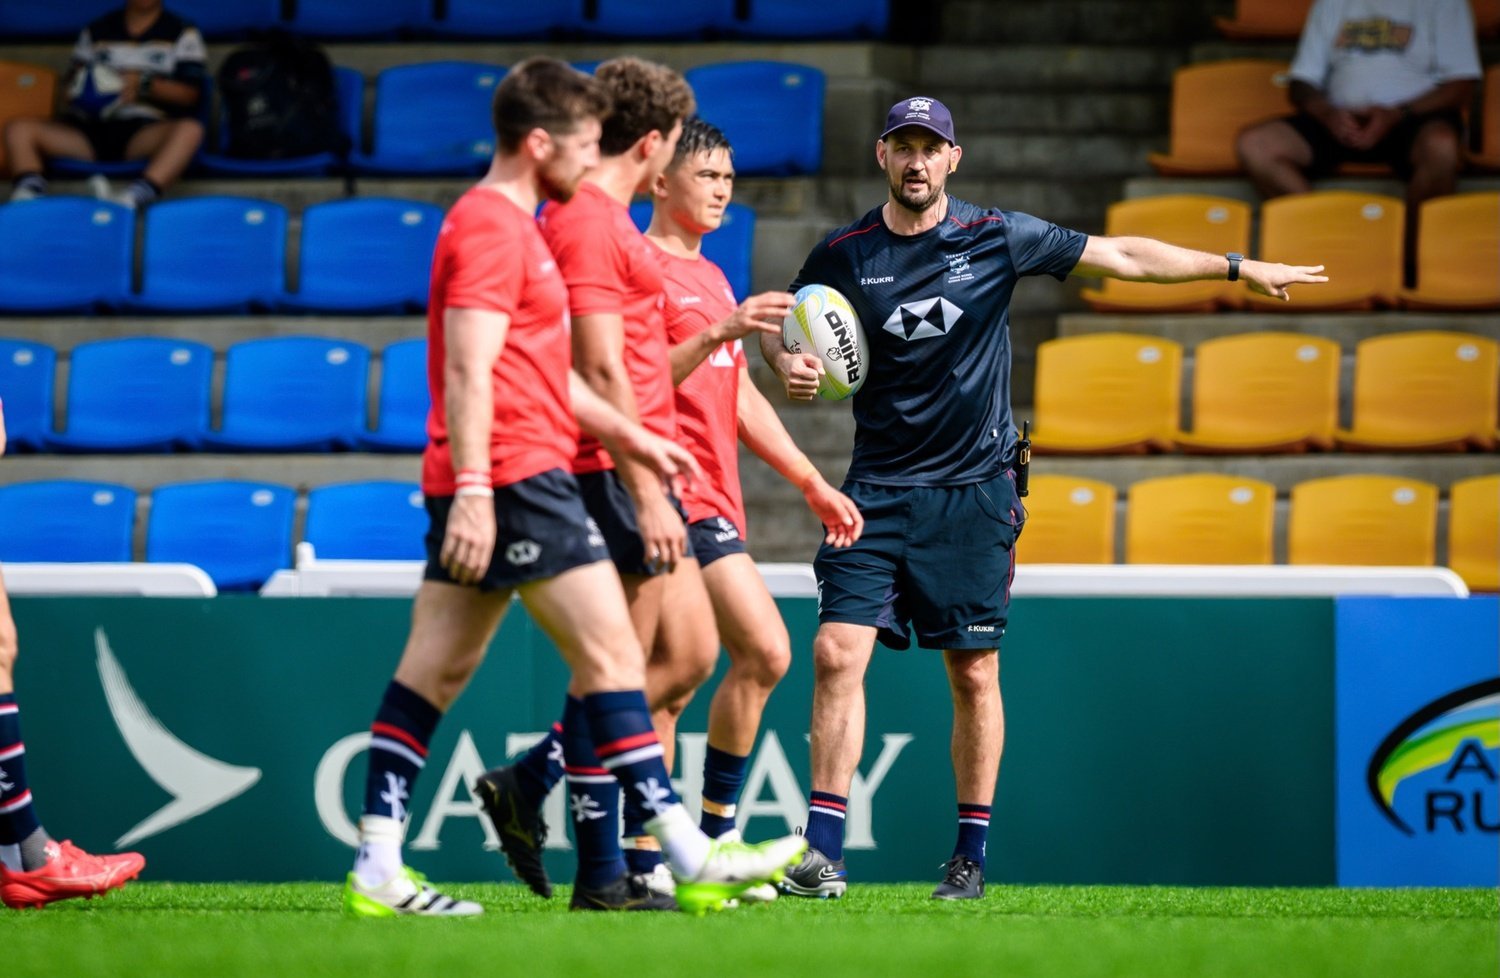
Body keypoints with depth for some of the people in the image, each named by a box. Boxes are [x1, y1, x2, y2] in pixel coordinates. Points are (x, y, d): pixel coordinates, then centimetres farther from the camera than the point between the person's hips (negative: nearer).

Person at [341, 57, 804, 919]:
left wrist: (631, 437, 26)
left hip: (483, 486, 11)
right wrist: (474, 490, -24)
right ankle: (690, 858, -9)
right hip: (514, 477, -11)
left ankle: (377, 869, 3)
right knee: (612, 653, -8)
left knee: (434, 671, 6)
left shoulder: (511, 226, 22)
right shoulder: (493, 227, -11)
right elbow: (468, 369, -19)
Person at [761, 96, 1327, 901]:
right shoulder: (844, 255, 1)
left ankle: (971, 857, 14)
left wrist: (1238, 269, 7)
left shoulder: (996, 238, -1)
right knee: (837, 652, -11)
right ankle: (821, 856, -10)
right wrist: (788, 364, -10)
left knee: (974, 674, 2)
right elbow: (781, 322, 15)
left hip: (975, 487, 0)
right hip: (879, 487, 0)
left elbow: (1121, 257, 6)